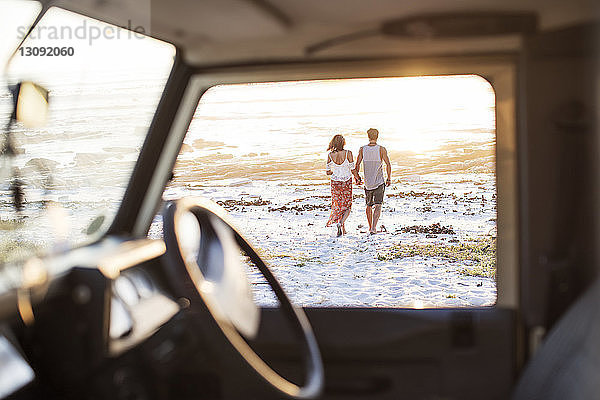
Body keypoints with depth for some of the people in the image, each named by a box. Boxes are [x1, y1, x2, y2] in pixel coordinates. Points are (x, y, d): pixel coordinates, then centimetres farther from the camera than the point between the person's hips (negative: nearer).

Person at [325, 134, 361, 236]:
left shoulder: (330, 155, -6)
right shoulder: (348, 153, -13)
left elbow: (328, 172, -3)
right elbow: (353, 170, -11)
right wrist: (357, 178, 7)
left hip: (335, 182, 2)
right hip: (346, 182, -2)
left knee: (337, 206, 14)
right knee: (347, 206, 9)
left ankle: (343, 229, 16)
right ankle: (341, 222, -16)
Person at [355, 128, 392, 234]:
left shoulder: (362, 149, -3)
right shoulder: (381, 149, -9)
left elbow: (357, 165, -2)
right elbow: (388, 165, -11)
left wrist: (357, 176, 14)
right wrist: (389, 178, 2)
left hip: (367, 183, 3)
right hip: (379, 182, -3)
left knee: (369, 206, 18)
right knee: (378, 206, -3)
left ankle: (370, 227, 28)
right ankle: (374, 227, -19)